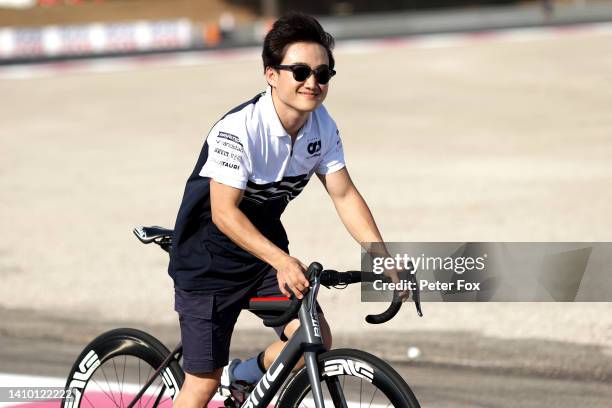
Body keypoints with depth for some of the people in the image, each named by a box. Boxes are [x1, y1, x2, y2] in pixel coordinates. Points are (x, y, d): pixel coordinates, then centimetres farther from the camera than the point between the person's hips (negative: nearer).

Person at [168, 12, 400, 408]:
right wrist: (282, 261, -42)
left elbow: (345, 196, -4)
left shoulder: (323, 127, -7)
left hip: (266, 251, 6)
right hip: (209, 260, -6)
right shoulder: (239, 129, -27)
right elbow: (224, 213, -30)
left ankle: (243, 376, 18)